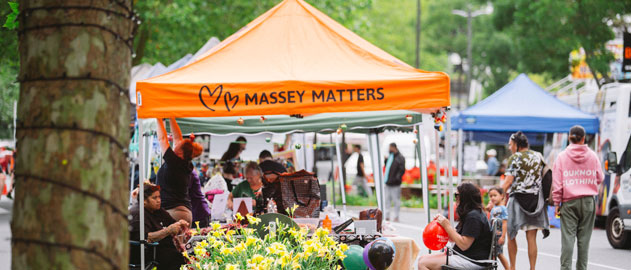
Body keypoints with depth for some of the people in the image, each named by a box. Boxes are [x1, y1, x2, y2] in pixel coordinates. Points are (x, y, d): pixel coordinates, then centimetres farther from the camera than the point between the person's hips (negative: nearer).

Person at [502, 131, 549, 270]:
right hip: (536, 199, 5)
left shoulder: (515, 157, -5)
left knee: (511, 235, 8)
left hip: (518, 198, -5)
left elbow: (508, 181, -11)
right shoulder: (538, 156, 12)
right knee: (531, 238, 4)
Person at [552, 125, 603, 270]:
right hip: (588, 201, 1)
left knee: (568, 237, -3)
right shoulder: (592, 156, 2)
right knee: (584, 238, 5)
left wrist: (557, 203, 1)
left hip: (569, 202, -1)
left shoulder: (562, 157, -1)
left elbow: (557, 183, -3)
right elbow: (600, 178, 9)